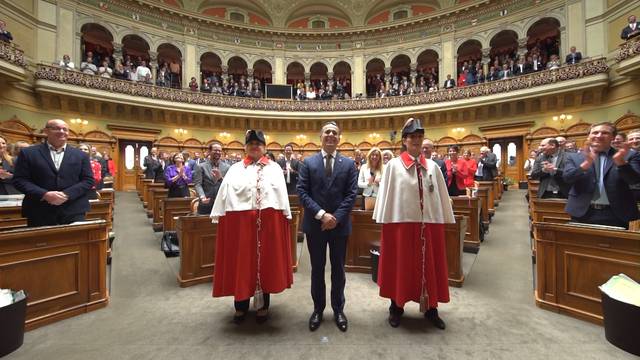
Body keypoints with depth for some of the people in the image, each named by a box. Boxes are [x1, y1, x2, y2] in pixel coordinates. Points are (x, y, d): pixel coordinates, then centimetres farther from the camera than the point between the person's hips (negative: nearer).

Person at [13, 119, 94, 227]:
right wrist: (44, 194, -15)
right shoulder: (28, 153, 6)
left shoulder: (80, 155, 8)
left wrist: (67, 194, -12)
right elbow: (19, 180, 1)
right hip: (40, 212, 0)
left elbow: (88, 180, 3)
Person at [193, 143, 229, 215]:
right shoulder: (200, 167, 5)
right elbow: (198, 184, -5)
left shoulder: (227, 167, 9)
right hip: (206, 205, -1)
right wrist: (202, 197, -23)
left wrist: (220, 178, -17)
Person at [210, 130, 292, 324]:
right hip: (240, 221, 1)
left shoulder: (274, 168, 7)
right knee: (241, 262, 9)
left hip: (268, 221, 0)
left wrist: (284, 218, -1)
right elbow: (225, 194, 3)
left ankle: (263, 305, 27)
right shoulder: (235, 169, 8)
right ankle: (241, 305, 29)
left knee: (265, 261, 9)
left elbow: (282, 194, 3)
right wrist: (219, 217, -3)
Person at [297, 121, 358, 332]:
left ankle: (338, 309, 31)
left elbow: (351, 194, -4)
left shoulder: (349, 164, 3)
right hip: (315, 224, 0)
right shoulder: (308, 163, 2)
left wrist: (336, 217, -14)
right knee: (317, 269, 13)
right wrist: (321, 214, -16)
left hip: (340, 224, 0)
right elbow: (302, 192, -6)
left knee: (338, 269, 13)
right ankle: (318, 309, 31)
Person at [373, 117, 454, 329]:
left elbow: (442, 196, 8)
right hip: (401, 222, -3)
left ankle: (430, 308, 29)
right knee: (400, 265, 8)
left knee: (430, 266, 12)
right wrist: (385, 221, -8)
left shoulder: (432, 167, 6)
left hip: (429, 223, 3)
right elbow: (386, 195, -5)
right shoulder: (393, 166, -3)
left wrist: (445, 220, 6)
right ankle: (396, 308, 24)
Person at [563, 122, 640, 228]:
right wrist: (587, 163, -28)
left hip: (615, 215, 1)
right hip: (582, 214, 0)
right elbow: (567, 178, -11)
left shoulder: (629, 156, 6)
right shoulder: (574, 157, 4)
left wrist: (620, 161, -26)